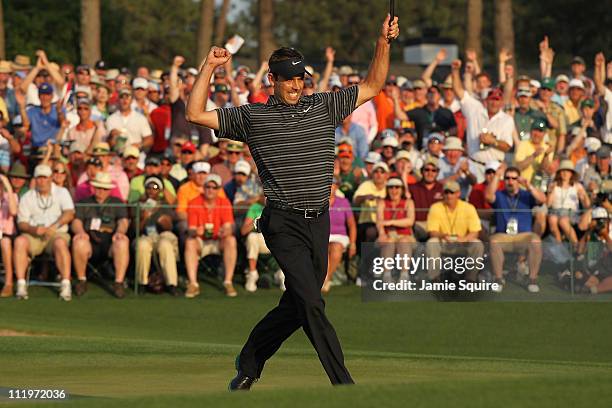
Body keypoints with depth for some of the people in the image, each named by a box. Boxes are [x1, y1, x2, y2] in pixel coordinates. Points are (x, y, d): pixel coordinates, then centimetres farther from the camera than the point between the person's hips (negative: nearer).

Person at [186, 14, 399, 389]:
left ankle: (249, 362, 30)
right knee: (311, 303, -16)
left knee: (296, 308, 10)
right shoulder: (252, 117, 4)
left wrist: (384, 44, 5)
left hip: (319, 222, 4)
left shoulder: (324, 107, 12)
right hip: (283, 223, -4)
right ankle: (344, 384, -17)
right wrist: (209, 67, -3)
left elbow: (372, 87, 17)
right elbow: (196, 114, 3)